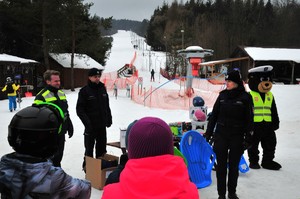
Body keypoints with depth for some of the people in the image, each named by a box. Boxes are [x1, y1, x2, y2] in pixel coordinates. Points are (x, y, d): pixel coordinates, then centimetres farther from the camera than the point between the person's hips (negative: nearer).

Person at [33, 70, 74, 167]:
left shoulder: (61, 93, 11)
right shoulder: (42, 96, -15)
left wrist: (69, 126, 19)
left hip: (61, 132, 7)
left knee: (59, 156, 18)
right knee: (51, 158, 3)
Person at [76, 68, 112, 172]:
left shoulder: (102, 88, 9)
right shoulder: (84, 91, -8)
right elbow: (79, 109, -10)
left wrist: (109, 118, 11)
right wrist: (87, 122, -18)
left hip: (102, 125, 5)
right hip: (91, 126, -5)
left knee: (102, 148, 14)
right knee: (89, 148, 4)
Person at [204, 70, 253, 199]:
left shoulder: (245, 97, -5)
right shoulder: (222, 95, 3)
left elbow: (249, 119, -3)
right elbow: (214, 115, 8)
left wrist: (248, 138, -6)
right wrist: (208, 133, 8)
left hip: (237, 137, -2)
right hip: (220, 135, 2)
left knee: (234, 166, 11)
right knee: (221, 165, 5)